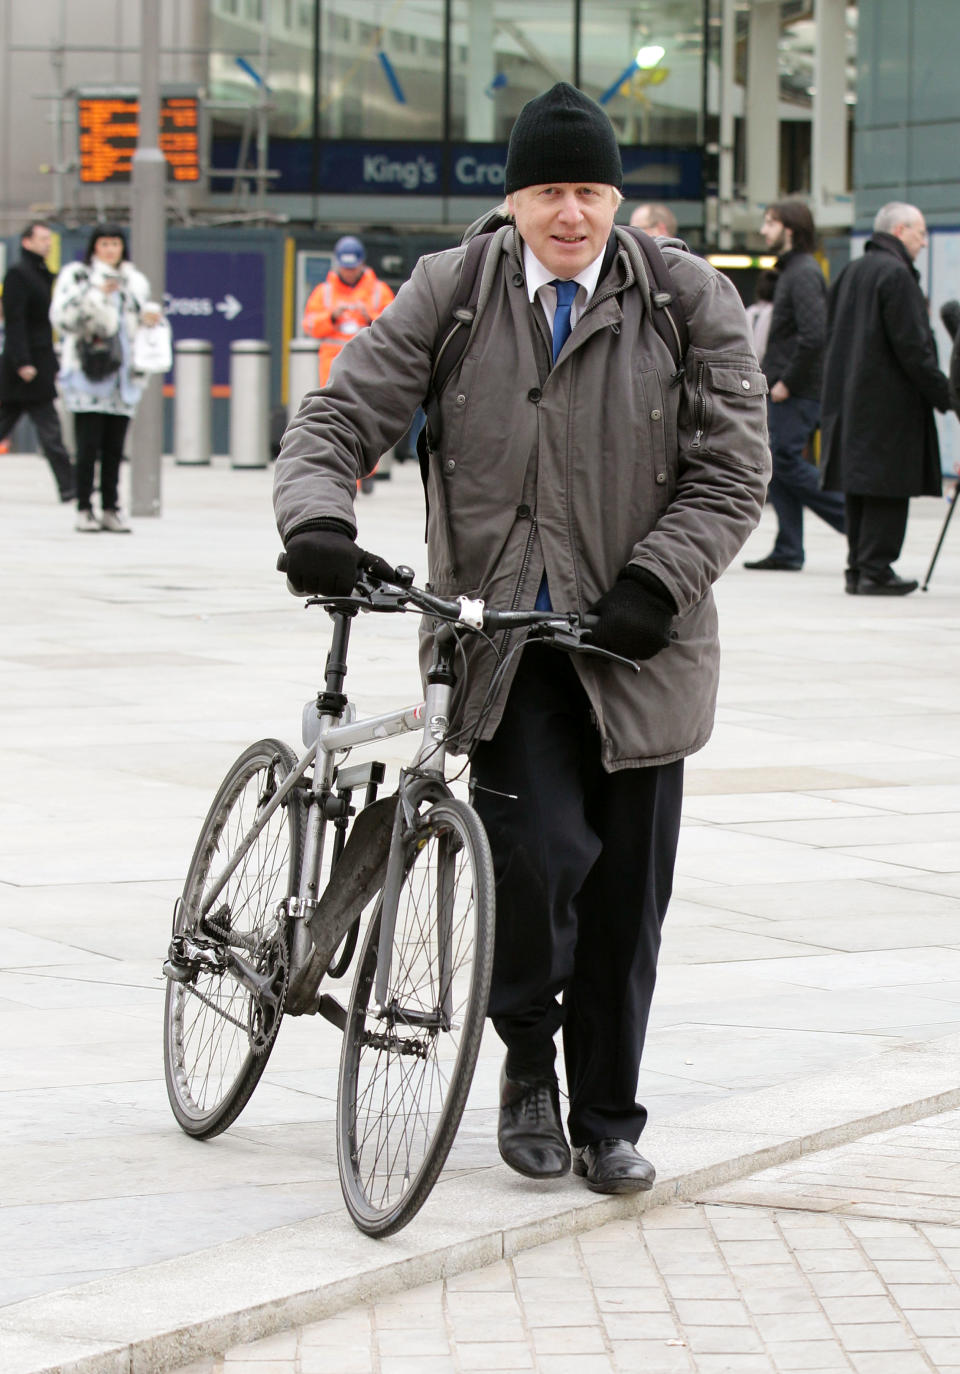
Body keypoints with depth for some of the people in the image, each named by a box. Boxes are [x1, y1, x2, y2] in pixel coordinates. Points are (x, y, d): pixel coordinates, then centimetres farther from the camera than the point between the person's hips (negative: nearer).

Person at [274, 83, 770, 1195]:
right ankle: (527, 1061, 10)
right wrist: (317, 518, -20)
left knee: (624, 894, 5)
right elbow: (341, 416, 1)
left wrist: (654, 582, -14)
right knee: (539, 852, -17)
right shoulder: (447, 295, 2)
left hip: (635, 645, 1)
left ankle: (607, 1121, 21)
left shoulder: (692, 302, 0)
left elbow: (731, 469, -1)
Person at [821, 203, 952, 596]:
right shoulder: (896, 275, -13)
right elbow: (911, 346, -18)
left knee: (861, 483, 12)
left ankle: (857, 567, 13)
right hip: (889, 399, -9)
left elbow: (832, 335, 19)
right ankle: (875, 570, -8)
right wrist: (943, 393, -12)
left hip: (850, 397, 9)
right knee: (888, 488, -6)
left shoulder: (849, 273, 15)